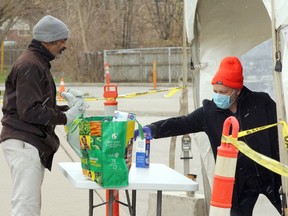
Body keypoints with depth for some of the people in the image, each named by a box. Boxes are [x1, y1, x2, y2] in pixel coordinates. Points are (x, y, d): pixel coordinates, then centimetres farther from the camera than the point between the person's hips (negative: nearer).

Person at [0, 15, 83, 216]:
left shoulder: (39, 64, 20)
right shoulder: (29, 65, -14)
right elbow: (30, 111, -19)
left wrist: (68, 109, 9)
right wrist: (65, 118, -12)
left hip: (34, 143, 11)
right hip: (24, 143, -11)